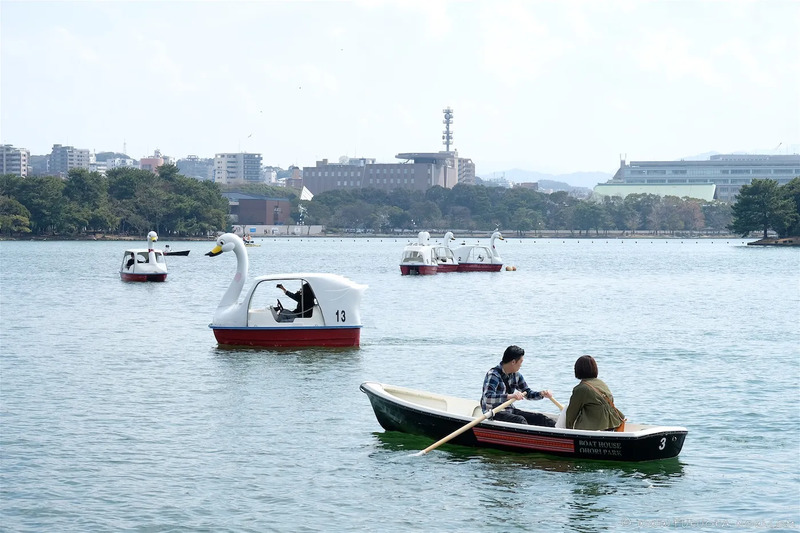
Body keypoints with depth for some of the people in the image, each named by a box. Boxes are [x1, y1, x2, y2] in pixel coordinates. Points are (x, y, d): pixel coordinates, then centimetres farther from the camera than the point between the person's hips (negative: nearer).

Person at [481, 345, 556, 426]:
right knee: (520, 420, -33)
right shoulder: (493, 375, -17)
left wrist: (542, 394, -2)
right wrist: (510, 396, -39)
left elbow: (528, 393, 18)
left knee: (540, 418, -7)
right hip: (494, 413, -9)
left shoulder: (516, 375, 9)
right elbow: (488, 397, -31)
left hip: (510, 410, 9)